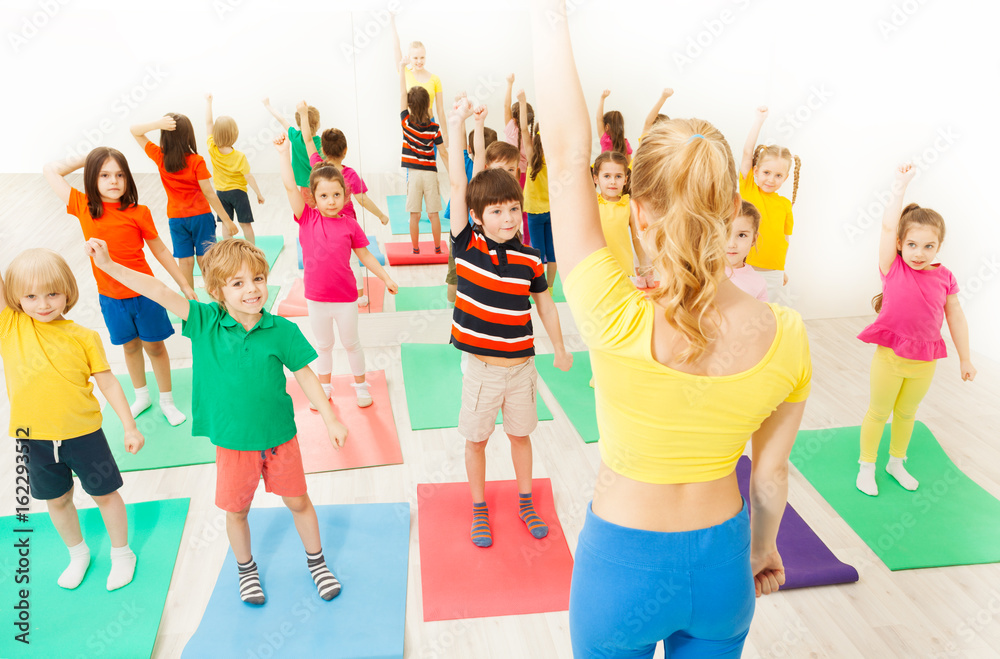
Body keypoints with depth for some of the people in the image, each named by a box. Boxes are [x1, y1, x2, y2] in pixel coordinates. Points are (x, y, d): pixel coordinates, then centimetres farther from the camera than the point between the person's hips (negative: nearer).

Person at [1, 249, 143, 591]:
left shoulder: (83, 337, -7)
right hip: (34, 438, 2)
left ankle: (122, 553, 35)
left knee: (104, 493, 13)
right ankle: (78, 553, 45)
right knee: (56, 500, 20)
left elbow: (108, 383, -2)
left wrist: (130, 427, -3)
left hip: (82, 433, -2)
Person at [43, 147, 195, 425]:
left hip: (144, 294, -2)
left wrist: (185, 285, 2)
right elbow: (50, 170, 4)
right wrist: (85, 159, 0)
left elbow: (160, 250, -1)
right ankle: (141, 397, 39)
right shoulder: (83, 207, -5)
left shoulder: (138, 213, -12)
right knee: (130, 346, 19)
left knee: (154, 346, 11)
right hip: (110, 297, 2)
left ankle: (167, 401, 28)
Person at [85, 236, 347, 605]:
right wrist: (108, 265, -26)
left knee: (298, 502, 15)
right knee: (236, 510, 17)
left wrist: (331, 420, -2)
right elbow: (159, 292, -18)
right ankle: (246, 569, 45)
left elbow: (305, 375, -5)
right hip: (232, 442, 1)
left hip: (280, 438, -1)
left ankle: (316, 561, 40)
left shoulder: (282, 331, -14)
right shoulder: (205, 322, -12)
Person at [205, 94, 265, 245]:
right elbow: (249, 177, -18)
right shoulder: (239, 157, -21)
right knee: (246, 224, 4)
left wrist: (208, 101, 1)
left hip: (221, 192, 4)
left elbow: (208, 123, -5)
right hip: (238, 192, -4)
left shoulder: (213, 149, -12)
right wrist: (259, 194, -8)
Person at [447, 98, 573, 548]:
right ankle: (479, 508, 33)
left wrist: (560, 348, 15)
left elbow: (544, 302, 8)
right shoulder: (467, 246, -11)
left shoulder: (529, 259, -7)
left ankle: (525, 501, 39)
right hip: (481, 367, -1)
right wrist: (457, 124, -20)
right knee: (476, 439, 13)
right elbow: (457, 184, -17)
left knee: (520, 434, 18)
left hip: (521, 365, 2)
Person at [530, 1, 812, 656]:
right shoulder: (785, 335, -20)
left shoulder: (618, 322, -30)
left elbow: (567, 157, -24)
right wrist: (764, 546, 16)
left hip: (621, 565, -2)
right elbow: (772, 468, -4)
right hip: (720, 565, 3)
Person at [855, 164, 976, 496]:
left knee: (907, 413, 20)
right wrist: (901, 184, -15)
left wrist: (965, 358, 10)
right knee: (878, 412, 11)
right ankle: (867, 466, 26)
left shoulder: (945, 278, -4)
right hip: (890, 355, -3)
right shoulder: (893, 268, -11)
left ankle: (896, 462, 40)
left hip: (925, 361, 3)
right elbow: (888, 225, -19)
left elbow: (956, 319, 5)